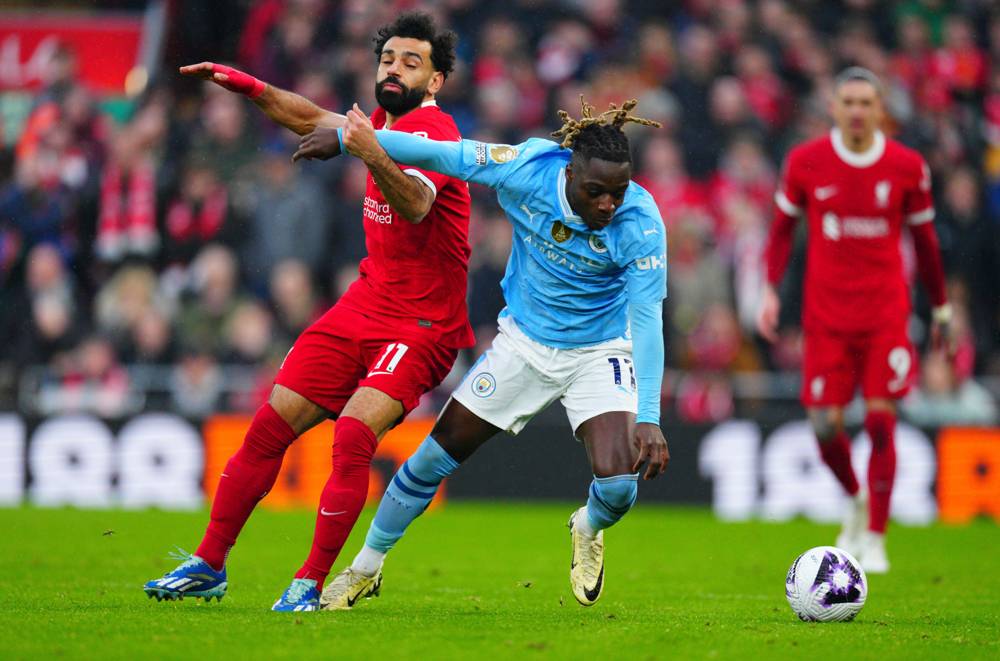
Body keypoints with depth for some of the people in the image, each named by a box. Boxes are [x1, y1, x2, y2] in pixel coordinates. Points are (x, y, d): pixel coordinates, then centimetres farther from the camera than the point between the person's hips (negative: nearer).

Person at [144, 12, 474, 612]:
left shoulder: (430, 128, -16)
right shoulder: (390, 121, 11)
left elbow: (416, 205, -38)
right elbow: (312, 120, 31)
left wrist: (375, 157, -54)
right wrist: (252, 88, 21)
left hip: (422, 323, -8)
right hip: (364, 307, 8)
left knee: (353, 434, -26)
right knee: (270, 426, 2)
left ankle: (311, 585, -18)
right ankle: (209, 565, 12)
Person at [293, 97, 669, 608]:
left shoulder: (641, 224, -28)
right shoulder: (529, 168, -23)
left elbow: (647, 318, -29)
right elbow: (442, 154, -13)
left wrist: (648, 418, -37)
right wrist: (346, 138, -8)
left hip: (598, 353, -2)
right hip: (524, 342, 2)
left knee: (619, 484, -21)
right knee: (436, 455, 6)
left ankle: (589, 529, 18)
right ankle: (365, 569, 27)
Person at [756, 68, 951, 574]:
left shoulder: (907, 167, -2)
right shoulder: (805, 162, -1)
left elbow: (924, 239, 10)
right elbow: (783, 227, 9)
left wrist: (941, 307, 15)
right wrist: (770, 290, -2)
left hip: (886, 313, -1)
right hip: (825, 313, 1)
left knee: (880, 420, -8)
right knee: (825, 424, -3)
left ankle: (874, 539, 2)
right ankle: (856, 500, 28)